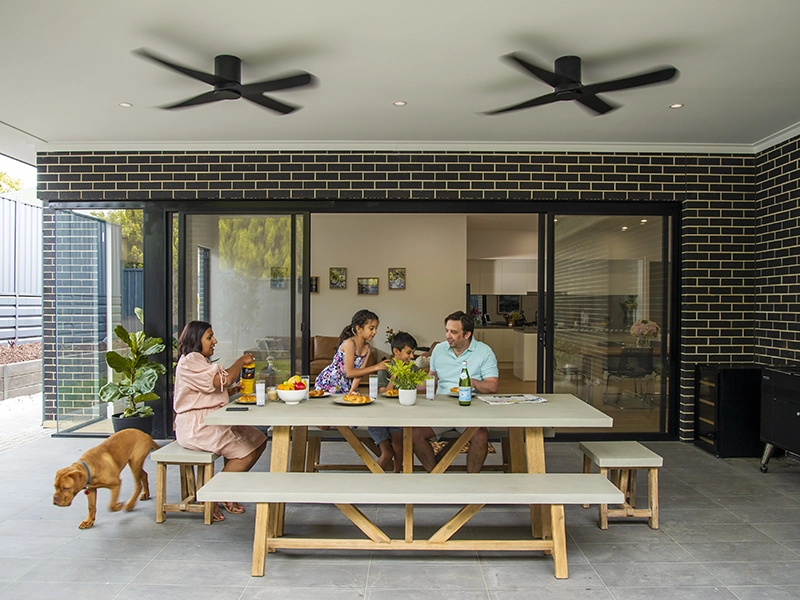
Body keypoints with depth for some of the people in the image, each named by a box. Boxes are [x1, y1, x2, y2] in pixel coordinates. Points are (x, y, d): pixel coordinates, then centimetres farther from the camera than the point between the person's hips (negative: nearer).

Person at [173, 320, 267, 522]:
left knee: (258, 441, 1)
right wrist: (241, 361, -10)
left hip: (213, 422, 10)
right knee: (246, 452, -17)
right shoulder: (190, 361, -14)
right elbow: (223, 380, -25)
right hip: (196, 427, -10)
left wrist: (233, 390, 2)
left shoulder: (200, 361, 20)